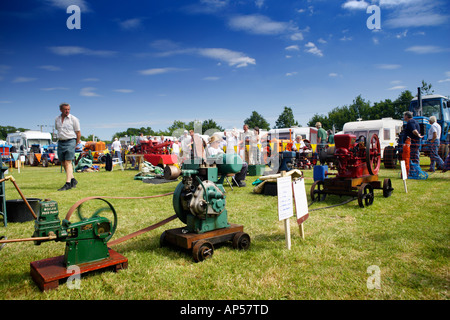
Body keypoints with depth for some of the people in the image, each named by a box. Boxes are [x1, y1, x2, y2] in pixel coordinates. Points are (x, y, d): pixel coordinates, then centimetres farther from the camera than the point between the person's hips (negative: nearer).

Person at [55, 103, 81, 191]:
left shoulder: (73, 119, -3)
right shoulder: (57, 119, 11)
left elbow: (78, 132, 0)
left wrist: (76, 144, 2)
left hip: (70, 141, -6)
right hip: (60, 142, 6)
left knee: (68, 163, -11)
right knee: (63, 163, 8)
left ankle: (68, 183, -12)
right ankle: (73, 180, 21)